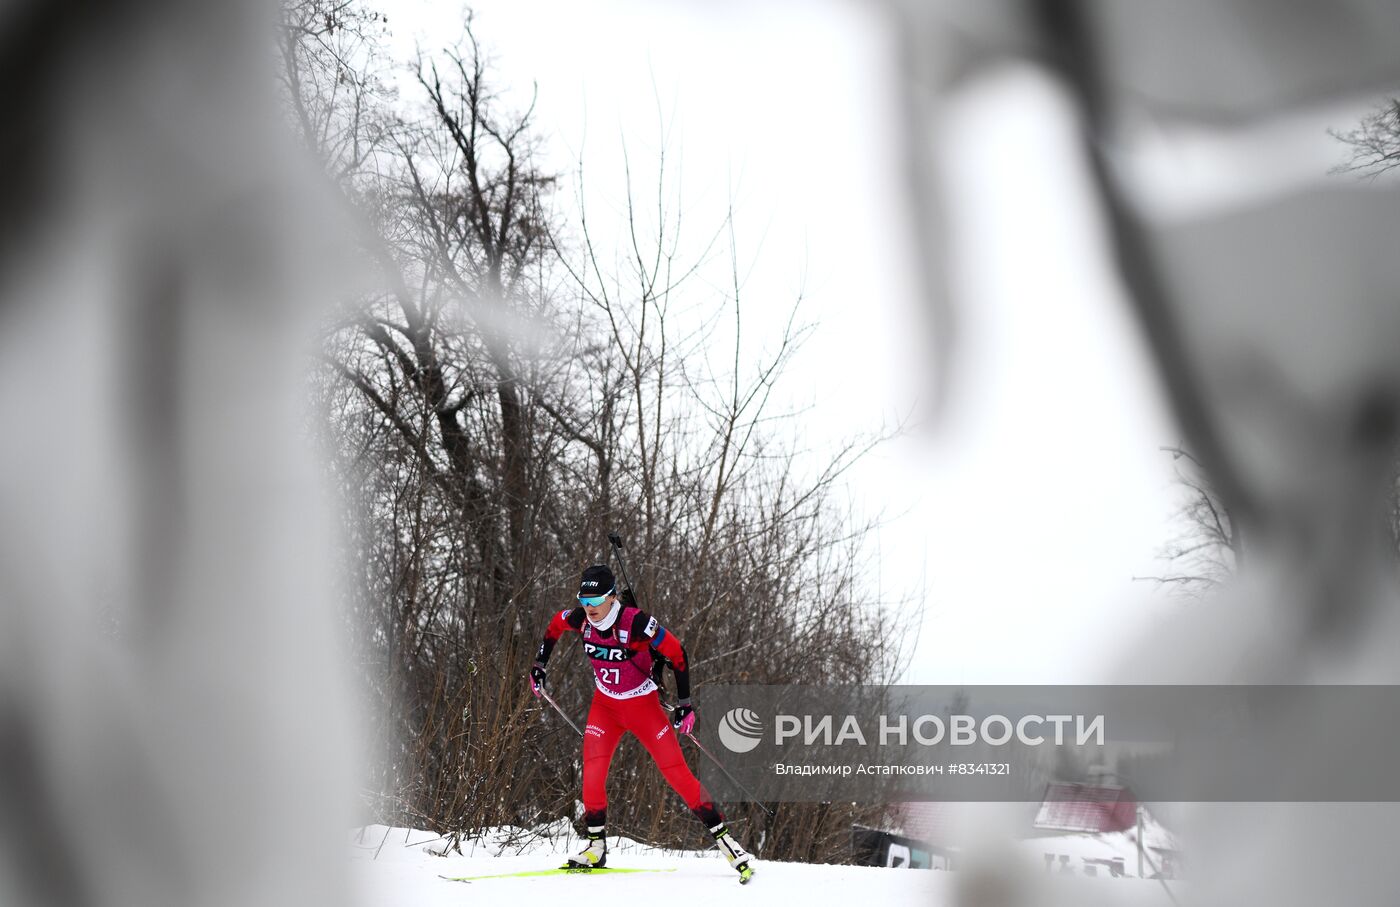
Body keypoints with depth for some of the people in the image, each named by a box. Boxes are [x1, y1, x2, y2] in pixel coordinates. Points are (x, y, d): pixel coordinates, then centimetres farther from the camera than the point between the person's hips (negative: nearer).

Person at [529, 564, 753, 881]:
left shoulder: (636, 622, -28)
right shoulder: (581, 619, -13)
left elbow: (677, 653, -19)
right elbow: (555, 625, 11)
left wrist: (685, 703, -18)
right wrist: (539, 664, 12)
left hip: (643, 706, -4)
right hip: (605, 705, 4)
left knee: (676, 772, -8)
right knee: (592, 769, -12)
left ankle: (722, 836, 0)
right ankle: (596, 847, -1)